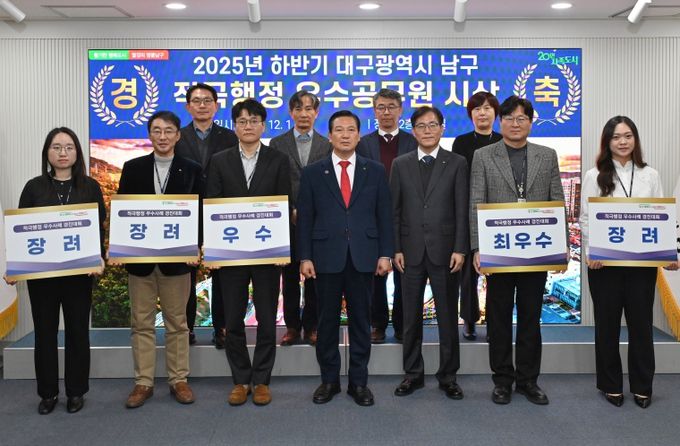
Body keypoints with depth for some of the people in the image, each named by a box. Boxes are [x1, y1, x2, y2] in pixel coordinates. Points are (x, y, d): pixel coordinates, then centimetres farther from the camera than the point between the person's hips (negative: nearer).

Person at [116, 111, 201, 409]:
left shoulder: (191, 170, 3)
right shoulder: (133, 168, 6)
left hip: (176, 257, -1)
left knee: (177, 322, 8)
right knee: (142, 323, 8)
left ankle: (179, 380, 19)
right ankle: (143, 382, 19)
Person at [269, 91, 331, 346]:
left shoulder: (327, 146, 6)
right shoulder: (277, 144, 7)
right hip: (287, 221, 0)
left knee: (315, 277, 5)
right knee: (290, 278, 6)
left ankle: (312, 327, 15)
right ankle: (292, 327, 16)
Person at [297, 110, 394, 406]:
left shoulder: (375, 171, 7)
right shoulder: (312, 173, 5)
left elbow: (384, 215, 5)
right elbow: (305, 218, 3)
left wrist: (385, 254, -1)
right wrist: (305, 257, -4)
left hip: (363, 257, 0)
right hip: (327, 256, 0)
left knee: (361, 321, 8)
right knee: (327, 321, 8)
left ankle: (359, 381, 20)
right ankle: (329, 380, 22)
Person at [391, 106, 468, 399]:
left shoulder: (456, 163, 3)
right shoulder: (401, 164, 7)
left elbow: (462, 210, -1)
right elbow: (394, 210, 6)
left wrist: (460, 249, -8)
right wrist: (396, 249, -1)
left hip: (444, 251, -1)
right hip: (411, 251, 2)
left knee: (448, 317, 6)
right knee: (411, 317, 9)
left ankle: (448, 376, 20)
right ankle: (413, 374, 23)